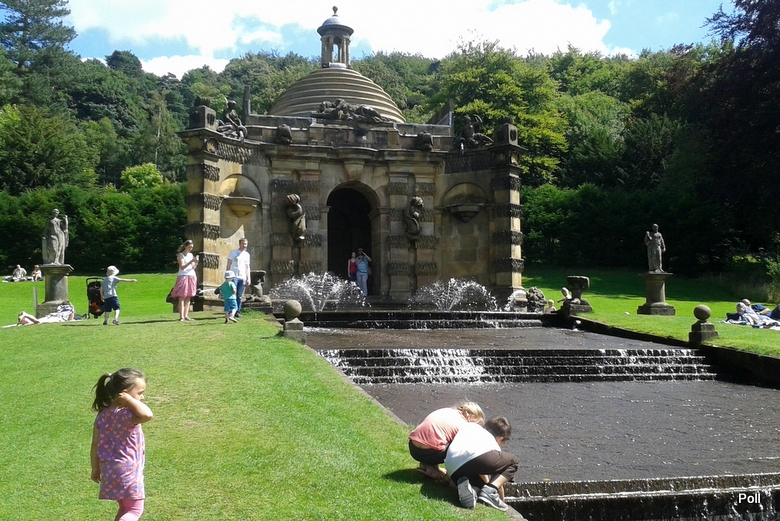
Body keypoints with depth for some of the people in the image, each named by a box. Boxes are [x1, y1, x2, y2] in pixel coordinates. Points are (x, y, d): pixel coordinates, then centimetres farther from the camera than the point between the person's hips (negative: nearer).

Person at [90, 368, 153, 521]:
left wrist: (96, 468, 19)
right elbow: (147, 415, -44)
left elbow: (95, 445, 9)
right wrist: (130, 400, -30)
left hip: (109, 469, 9)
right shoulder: (125, 414, -24)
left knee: (124, 508, 24)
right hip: (127, 470, -8)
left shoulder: (103, 415, 3)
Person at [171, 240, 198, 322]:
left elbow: (193, 267, 12)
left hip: (191, 277, 6)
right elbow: (182, 267, -13)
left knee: (188, 297, 5)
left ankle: (186, 315, 8)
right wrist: (191, 261, -21)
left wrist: (196, 263, -8)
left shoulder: (191, 255, 14)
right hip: (183, 277, -6)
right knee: (182, 297, -7)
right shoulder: (180, 255, -3)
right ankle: (181, 317, -11)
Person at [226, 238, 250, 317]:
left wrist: (248, 279, 11)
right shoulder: (233, 252, 4)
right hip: (234, 276, -4)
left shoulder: (247, 254, 15)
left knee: (239, 296, 4)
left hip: (242, 278, 4)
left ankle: (238, 311, 10)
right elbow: (228, 265, 3)